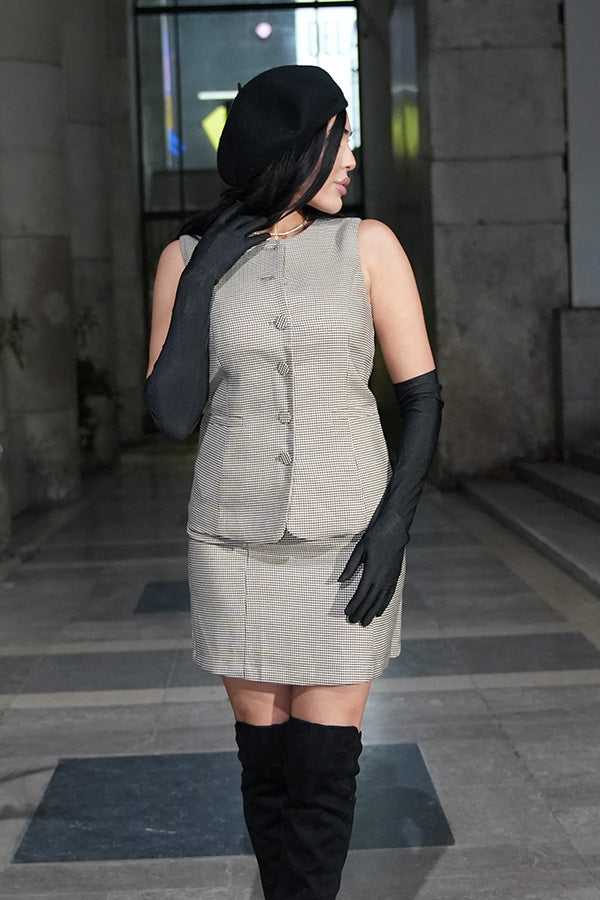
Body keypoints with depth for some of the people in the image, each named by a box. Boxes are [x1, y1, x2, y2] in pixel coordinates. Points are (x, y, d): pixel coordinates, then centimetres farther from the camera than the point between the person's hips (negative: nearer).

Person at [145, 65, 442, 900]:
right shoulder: (188, 259, -1)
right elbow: (173, 417, -6)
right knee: (265, 760, 9)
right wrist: (199, 283, -12)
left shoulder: (368, 247, -3)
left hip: (346, 541, -1)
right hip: (238, 546, 1)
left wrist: (396, 521, -12)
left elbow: (422, 396, -2)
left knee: (324, 768, 0)